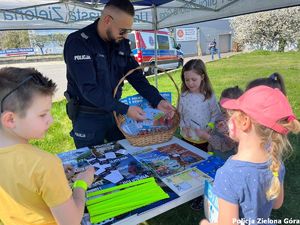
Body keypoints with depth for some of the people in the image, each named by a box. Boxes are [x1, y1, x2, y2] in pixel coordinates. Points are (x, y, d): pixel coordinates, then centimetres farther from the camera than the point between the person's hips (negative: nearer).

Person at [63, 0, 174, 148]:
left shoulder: (122, 43, -1)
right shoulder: (77, 42, -20)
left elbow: (136, 76, 0)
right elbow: (89, 88, -27)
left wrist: (157, 101, -13)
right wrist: (125, 109, -31)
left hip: (114, 111, 6)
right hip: (87, 117, -5)